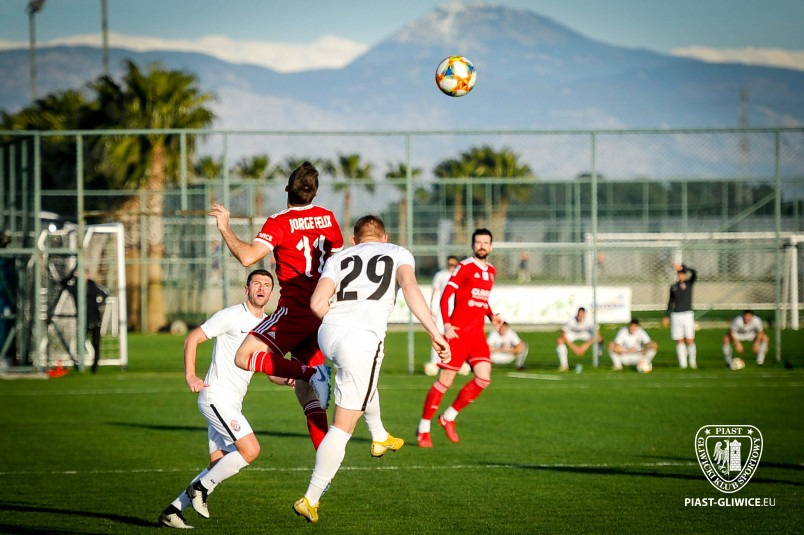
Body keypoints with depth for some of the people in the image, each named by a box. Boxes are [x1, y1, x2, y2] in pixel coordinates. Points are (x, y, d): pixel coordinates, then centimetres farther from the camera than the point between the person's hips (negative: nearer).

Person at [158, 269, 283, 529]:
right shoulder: (232, 316, -7)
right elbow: (192, 338, -5)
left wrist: (287, 378, -2)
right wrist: (190, 376, -16)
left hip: (232, 404, 8)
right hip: (217, 397, -8)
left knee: (219, 466, 4)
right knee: (250, 450, -19)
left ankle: (172, 511, 10)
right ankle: (201, 488, -5)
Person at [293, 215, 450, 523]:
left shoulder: (339, 258, 20)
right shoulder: (398, 253, 16)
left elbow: (317, 304, 6)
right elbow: (409, 286, -7)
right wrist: (434, 333, -10)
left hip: (328, 335, 4)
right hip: (364, 338, -4)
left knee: (365, 373, 38)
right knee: (343, 426, 3)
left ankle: (379, 436, 53)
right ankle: (310, 500, 1)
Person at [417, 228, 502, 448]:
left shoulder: (491, 272, 14)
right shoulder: (464, 267, -7)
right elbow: (445, 297, -10)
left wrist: (492, 316, 9)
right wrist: (446, 325, -21)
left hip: (478, 334, 6)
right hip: (458, 332, -6)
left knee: (484, 378, -7)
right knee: (445, 381, -5)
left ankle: (449, 417, 11)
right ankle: (423, 429, 7)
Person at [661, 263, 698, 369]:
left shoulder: (689, 283, 3)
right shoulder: (673, 287, 12)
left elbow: (694, 273, -17)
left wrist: (682, 267, -27)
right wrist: (666, 316, 15)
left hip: (687, 315, -3)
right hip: (676, 315, 3)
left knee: (690, 340, -6)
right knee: (679, 341, 0)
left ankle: (692, 363, 8)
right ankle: (682, 364, 4)